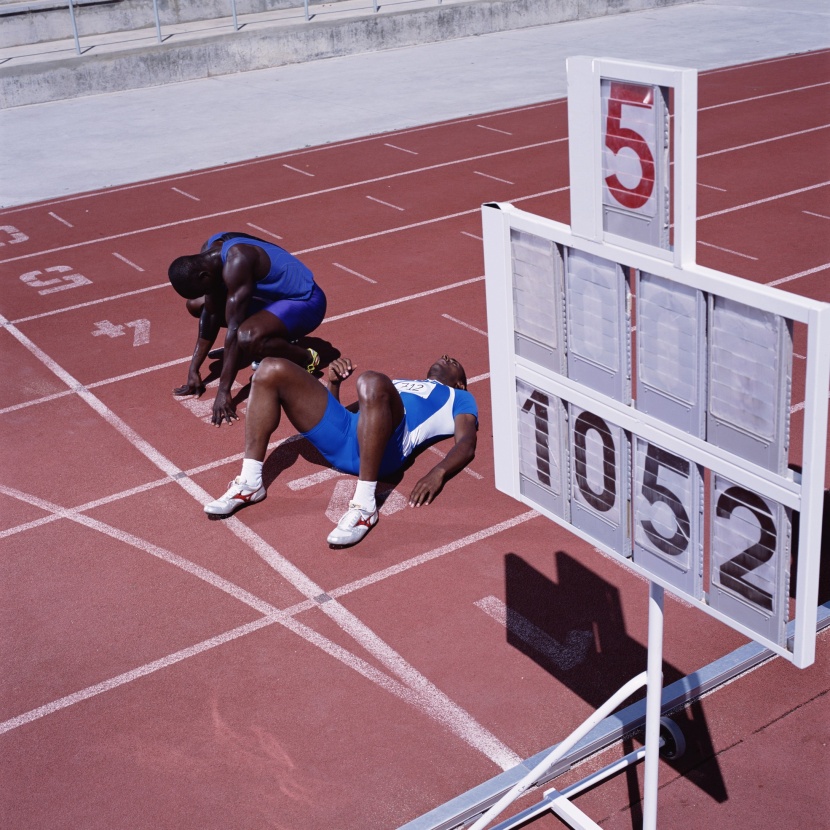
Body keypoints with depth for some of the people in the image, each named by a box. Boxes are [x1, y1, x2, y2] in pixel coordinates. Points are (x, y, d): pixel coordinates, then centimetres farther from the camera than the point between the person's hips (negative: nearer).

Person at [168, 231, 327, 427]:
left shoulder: (235, 263, -32)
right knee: (195, 305, 8)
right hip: (273, 295, 10)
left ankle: (306, 358, -8)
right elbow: (210, 314, 1)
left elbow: (233, 328, -33)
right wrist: (193, 370, 0)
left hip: (305, 301, -9)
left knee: (248, 338, -38)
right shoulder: (208, 252, -6)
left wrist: (223, 391, -31)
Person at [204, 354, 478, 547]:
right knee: (272, 370, -8)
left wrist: (438, 473, -14)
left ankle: (364, 506, -36)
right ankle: (250, 483, -12)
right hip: (340, 440, 6)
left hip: (385, 446, -6)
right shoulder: (396, 384, 43)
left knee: (371, 381, -38)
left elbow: (467, 444, 7)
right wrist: (334, 383, 15)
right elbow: (333, 413, 36)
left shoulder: (459, 398, 29)